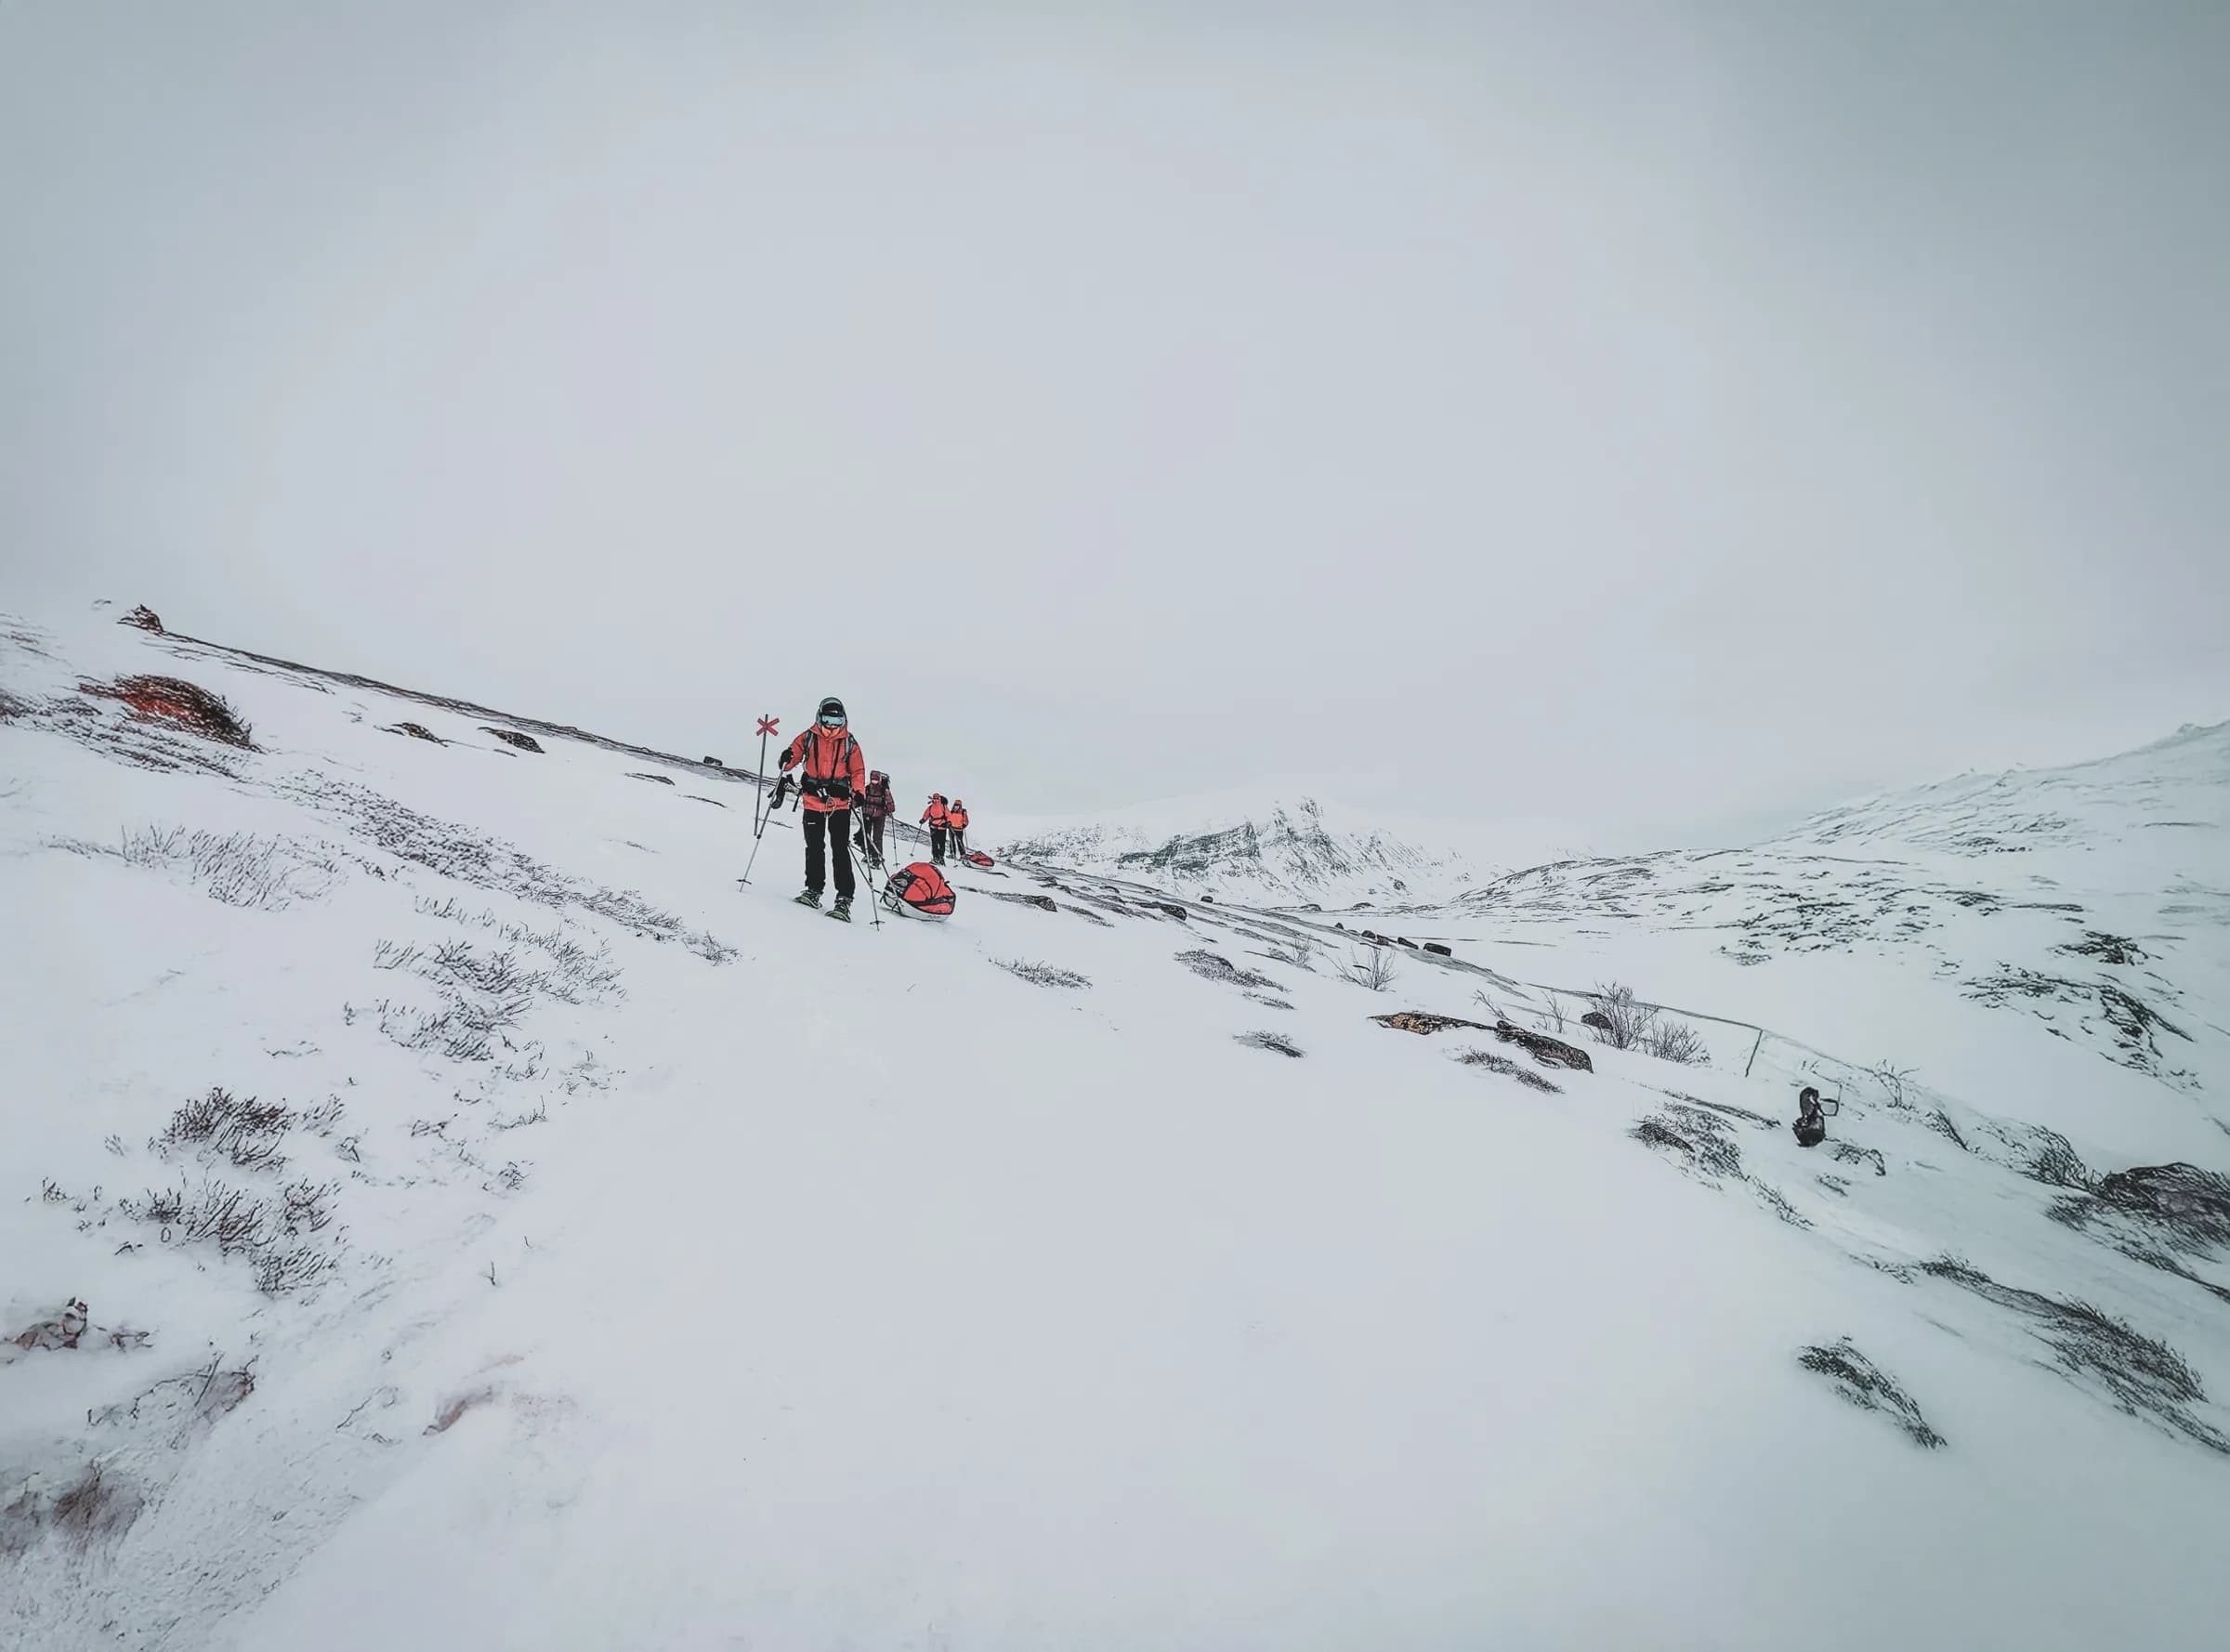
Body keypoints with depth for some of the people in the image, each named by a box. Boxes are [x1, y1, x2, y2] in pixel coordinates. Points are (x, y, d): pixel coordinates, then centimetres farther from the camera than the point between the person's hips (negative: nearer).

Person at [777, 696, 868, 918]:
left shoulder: (849, 743, 5)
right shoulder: (808, 737, 5)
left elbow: (858, 771, 6)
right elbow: (794, 752, 8)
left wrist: (858, 792, -12)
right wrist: (787, 758, -17)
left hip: (840, 804, -1)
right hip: (813, 802, 2)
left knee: (840, 850, -7)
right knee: (814, 848, 7)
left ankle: (844, 899, -9)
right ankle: (813, 890, 20)